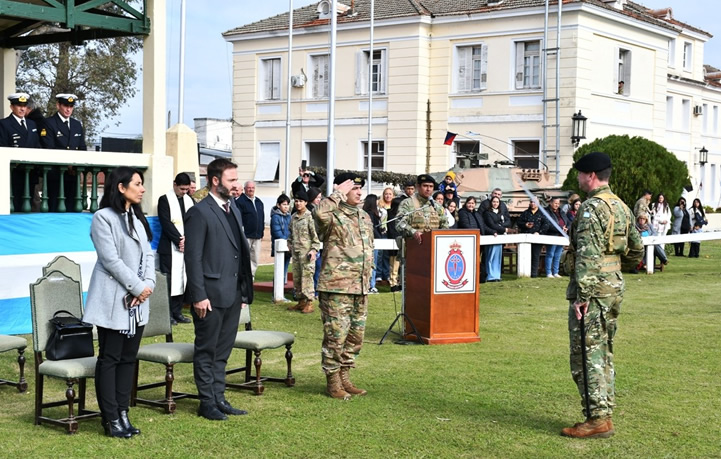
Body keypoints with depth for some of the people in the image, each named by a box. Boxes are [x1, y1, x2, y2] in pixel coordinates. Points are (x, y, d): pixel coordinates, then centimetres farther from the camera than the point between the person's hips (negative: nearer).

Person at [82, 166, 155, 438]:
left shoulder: (138, 219, 15)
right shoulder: (103, 218, -8)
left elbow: (148, 255, 11)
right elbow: (111, 259, -14)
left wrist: (148, 284, -6)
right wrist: (138, 287, -13)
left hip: (138, 302, 7)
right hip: (113, 301, -7)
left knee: (129, 358, 9)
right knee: (109, 359, -1)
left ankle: (123, 413, 15)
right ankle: (111, 419, 4)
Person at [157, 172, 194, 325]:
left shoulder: (190, 200, 14)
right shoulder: (165, 200, -1)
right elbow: (166, 223, -9)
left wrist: (187, 239, -6)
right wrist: (179, 240, -12)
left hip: (186, 246, 5)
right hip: (170, 248, -5)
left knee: (182, 279, 5)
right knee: (169, 280, -5)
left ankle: (177, 312, 11)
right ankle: (168, 314, 1)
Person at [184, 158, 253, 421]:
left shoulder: (234, 211, 15)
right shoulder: (199, 212, -10)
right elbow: (193, 258, -14)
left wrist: (245, 292, 15)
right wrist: (199, 296, -17)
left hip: (233, 295, 8)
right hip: (211, 295, -8)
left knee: (223, 351, 14)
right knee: (207, 351, 4)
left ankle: (219, 399, 23)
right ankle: (207, 403, 13)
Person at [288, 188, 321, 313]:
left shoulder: (310, 216, -8)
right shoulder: (293, 217, 14)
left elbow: (316, 235, -9)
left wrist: (314, 250, -15)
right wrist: (291, 245, 15)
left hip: (306, 251, -7)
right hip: (296, 251, 7)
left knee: (307, 276, -9)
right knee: (296, 277, 9)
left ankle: (309, 302, -5)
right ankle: (301, 301, 18)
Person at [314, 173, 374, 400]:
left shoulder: (364, 217, 15)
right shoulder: (333, 216, -9)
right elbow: (320, 213, -35)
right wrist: (339, 194, -21)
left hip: (360, 288, 8)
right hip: (336, 287, -8)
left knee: (356, 335, 13)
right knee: (336, 335, -3)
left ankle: (344, 377, 25)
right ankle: (332, 382, 9)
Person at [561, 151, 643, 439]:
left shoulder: (592, 208, -16)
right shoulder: (622, 207, 12)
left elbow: (587, 256, -23)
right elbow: (636, 252, 18)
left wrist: (582, 296, -23)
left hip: (592, 290, -9)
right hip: (615, 287, 9)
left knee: (587, 355, -4)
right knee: (603, 353, 16)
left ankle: (598, 420, -4)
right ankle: (604, 412, 22)